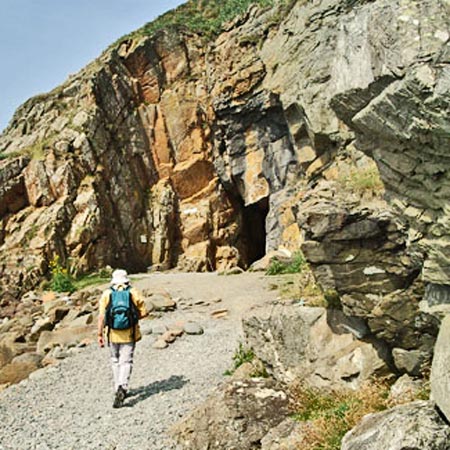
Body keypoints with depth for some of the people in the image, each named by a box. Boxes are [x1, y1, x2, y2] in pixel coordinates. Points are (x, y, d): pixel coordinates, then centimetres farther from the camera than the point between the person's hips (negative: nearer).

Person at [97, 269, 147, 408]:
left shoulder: (106, 294, -1)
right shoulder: (134, 293, -1)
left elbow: (101, 316, -6)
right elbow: (143, 313, -1)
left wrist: (100, 334, -1)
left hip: (112, 334, 1)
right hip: (129, 334, -1)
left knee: (115, 361, 18)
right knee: (126, 362, 0)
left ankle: (119, 390, 23)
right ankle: (122, 388, -19)